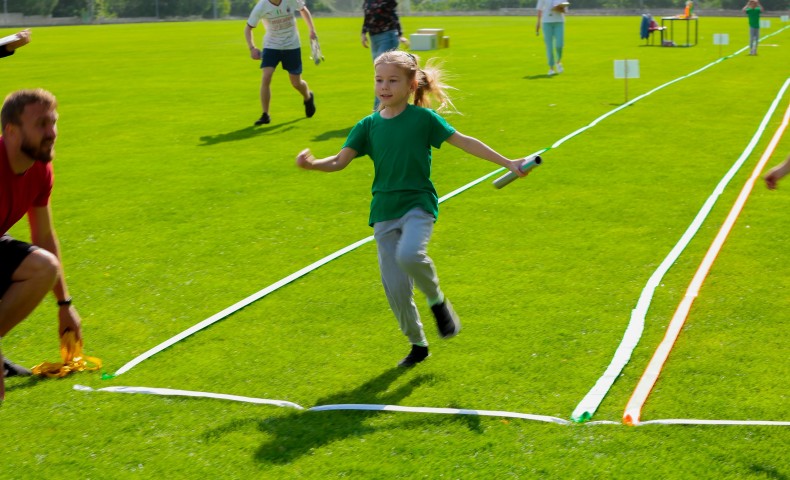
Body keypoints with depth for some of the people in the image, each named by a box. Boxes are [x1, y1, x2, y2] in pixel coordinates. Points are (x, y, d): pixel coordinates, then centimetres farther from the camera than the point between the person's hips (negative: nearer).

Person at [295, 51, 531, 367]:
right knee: (394, 287, 1)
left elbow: (464, 142, -2)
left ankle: (436, 299, -3)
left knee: (409, 255, -34)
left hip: (418, 205, -4)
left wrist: (507, 163, -3)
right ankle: (417, 344, 23)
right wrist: (313, 164, -23)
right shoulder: (368, 125, 3)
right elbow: (340, 161, -2)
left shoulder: (423, 118, -5)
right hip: (384, 212, 4)